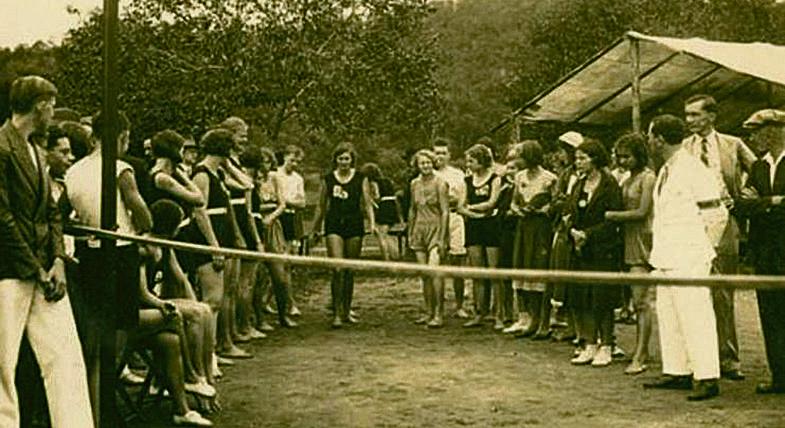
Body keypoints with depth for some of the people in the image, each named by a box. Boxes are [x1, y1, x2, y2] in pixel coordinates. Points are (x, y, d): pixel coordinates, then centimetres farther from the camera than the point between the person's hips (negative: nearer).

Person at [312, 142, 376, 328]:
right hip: (334, 226, -1)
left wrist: (372, 223, -10)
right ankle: (337, 313, -9)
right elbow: (322, 206, 13)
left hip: (354, 225, 1)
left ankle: (347, 311, 21)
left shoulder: (361, 179, 5)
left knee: (350, 271, 8)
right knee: (337, 269, -12)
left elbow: (367, 203, 4)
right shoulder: (328, 179, 6)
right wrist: (316, 228, 16)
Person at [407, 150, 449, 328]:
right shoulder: (414, 184, 9)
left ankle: (439, 314, -11)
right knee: (424, 274, 6)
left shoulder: (439, 184, -7)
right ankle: (429, 312, 14)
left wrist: (441, 238, -14)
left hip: (435, 228, -5)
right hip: (419, 230, 6)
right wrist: (410, 233, 16)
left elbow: (445, 212, -9)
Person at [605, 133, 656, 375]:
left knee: (642, 301, -10)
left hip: (644, 242, -8)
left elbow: (642, 212, -13)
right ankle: (642, 350, 19)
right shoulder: (627, 181, 17)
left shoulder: (648, 178, -7)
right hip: (630, 242, 8)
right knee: (637, 302, 12)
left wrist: (610, 215, -8)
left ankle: (639, 357, -11)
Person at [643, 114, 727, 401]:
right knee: (668, 316, 13)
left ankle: (707, 378, -2)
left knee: (695, 317, -7)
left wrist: (703, 248, -3)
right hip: (666, 258, 9)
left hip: (689, 260, -9)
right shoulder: (665, 170, 14)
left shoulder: (694, 170, -13)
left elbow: (716, 215, -11)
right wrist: (660, 252, 16)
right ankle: (677, 372, 22)